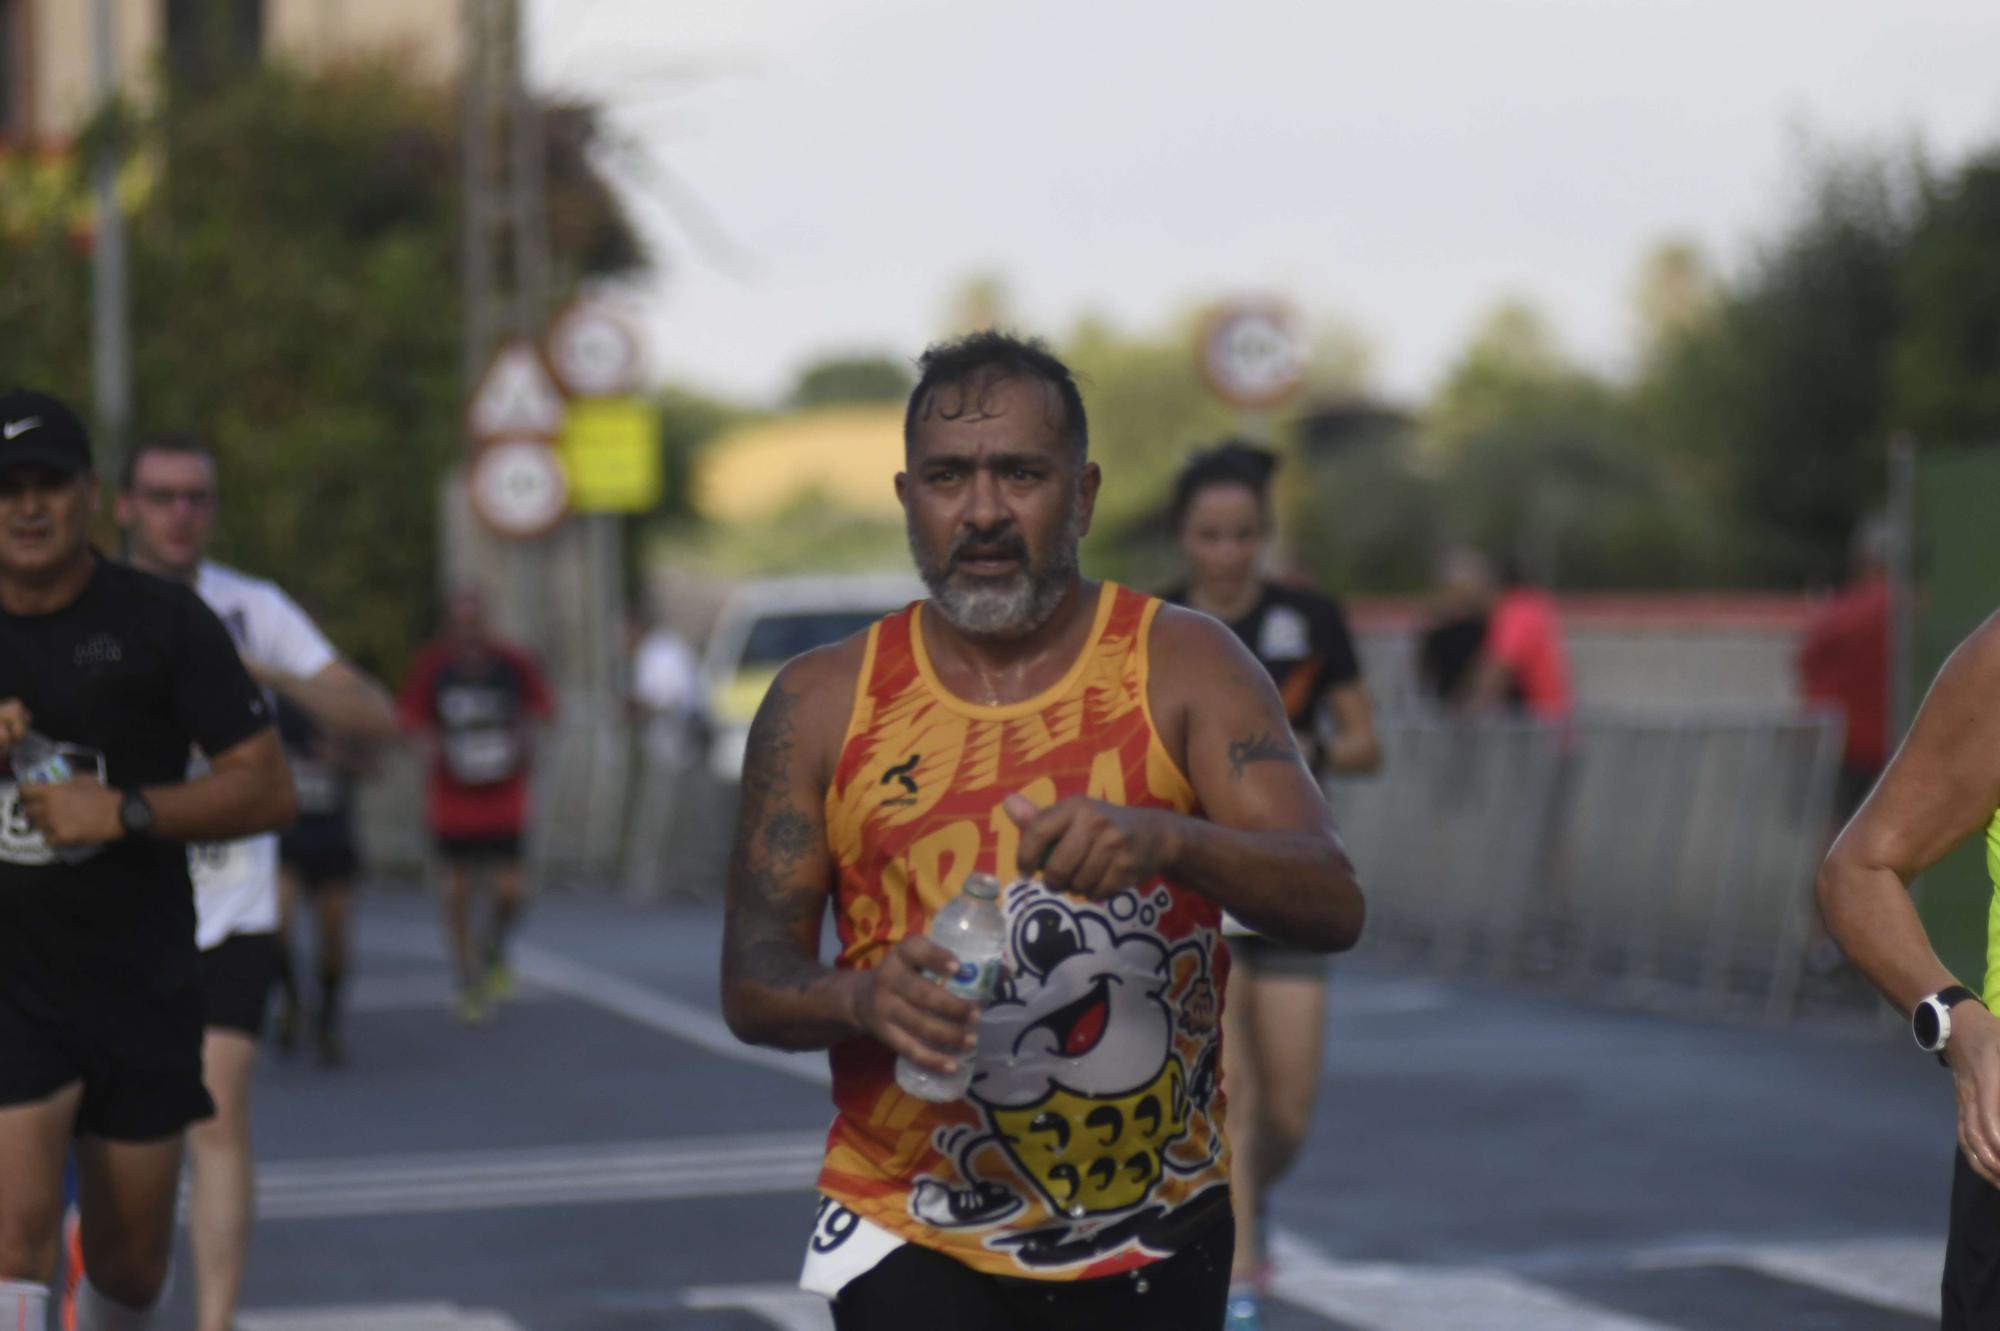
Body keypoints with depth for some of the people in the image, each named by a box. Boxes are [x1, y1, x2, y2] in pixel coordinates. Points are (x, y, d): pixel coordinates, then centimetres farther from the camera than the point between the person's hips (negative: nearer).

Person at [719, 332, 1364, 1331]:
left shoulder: (1180, 668, -3)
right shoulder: (823, 704, 0)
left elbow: (1332, 908, -14)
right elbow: (751, 985, 1)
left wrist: (1166, 841, -33)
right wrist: (863, 997, -22)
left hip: (1152, 1239, 1)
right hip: (913, 1234, -1)